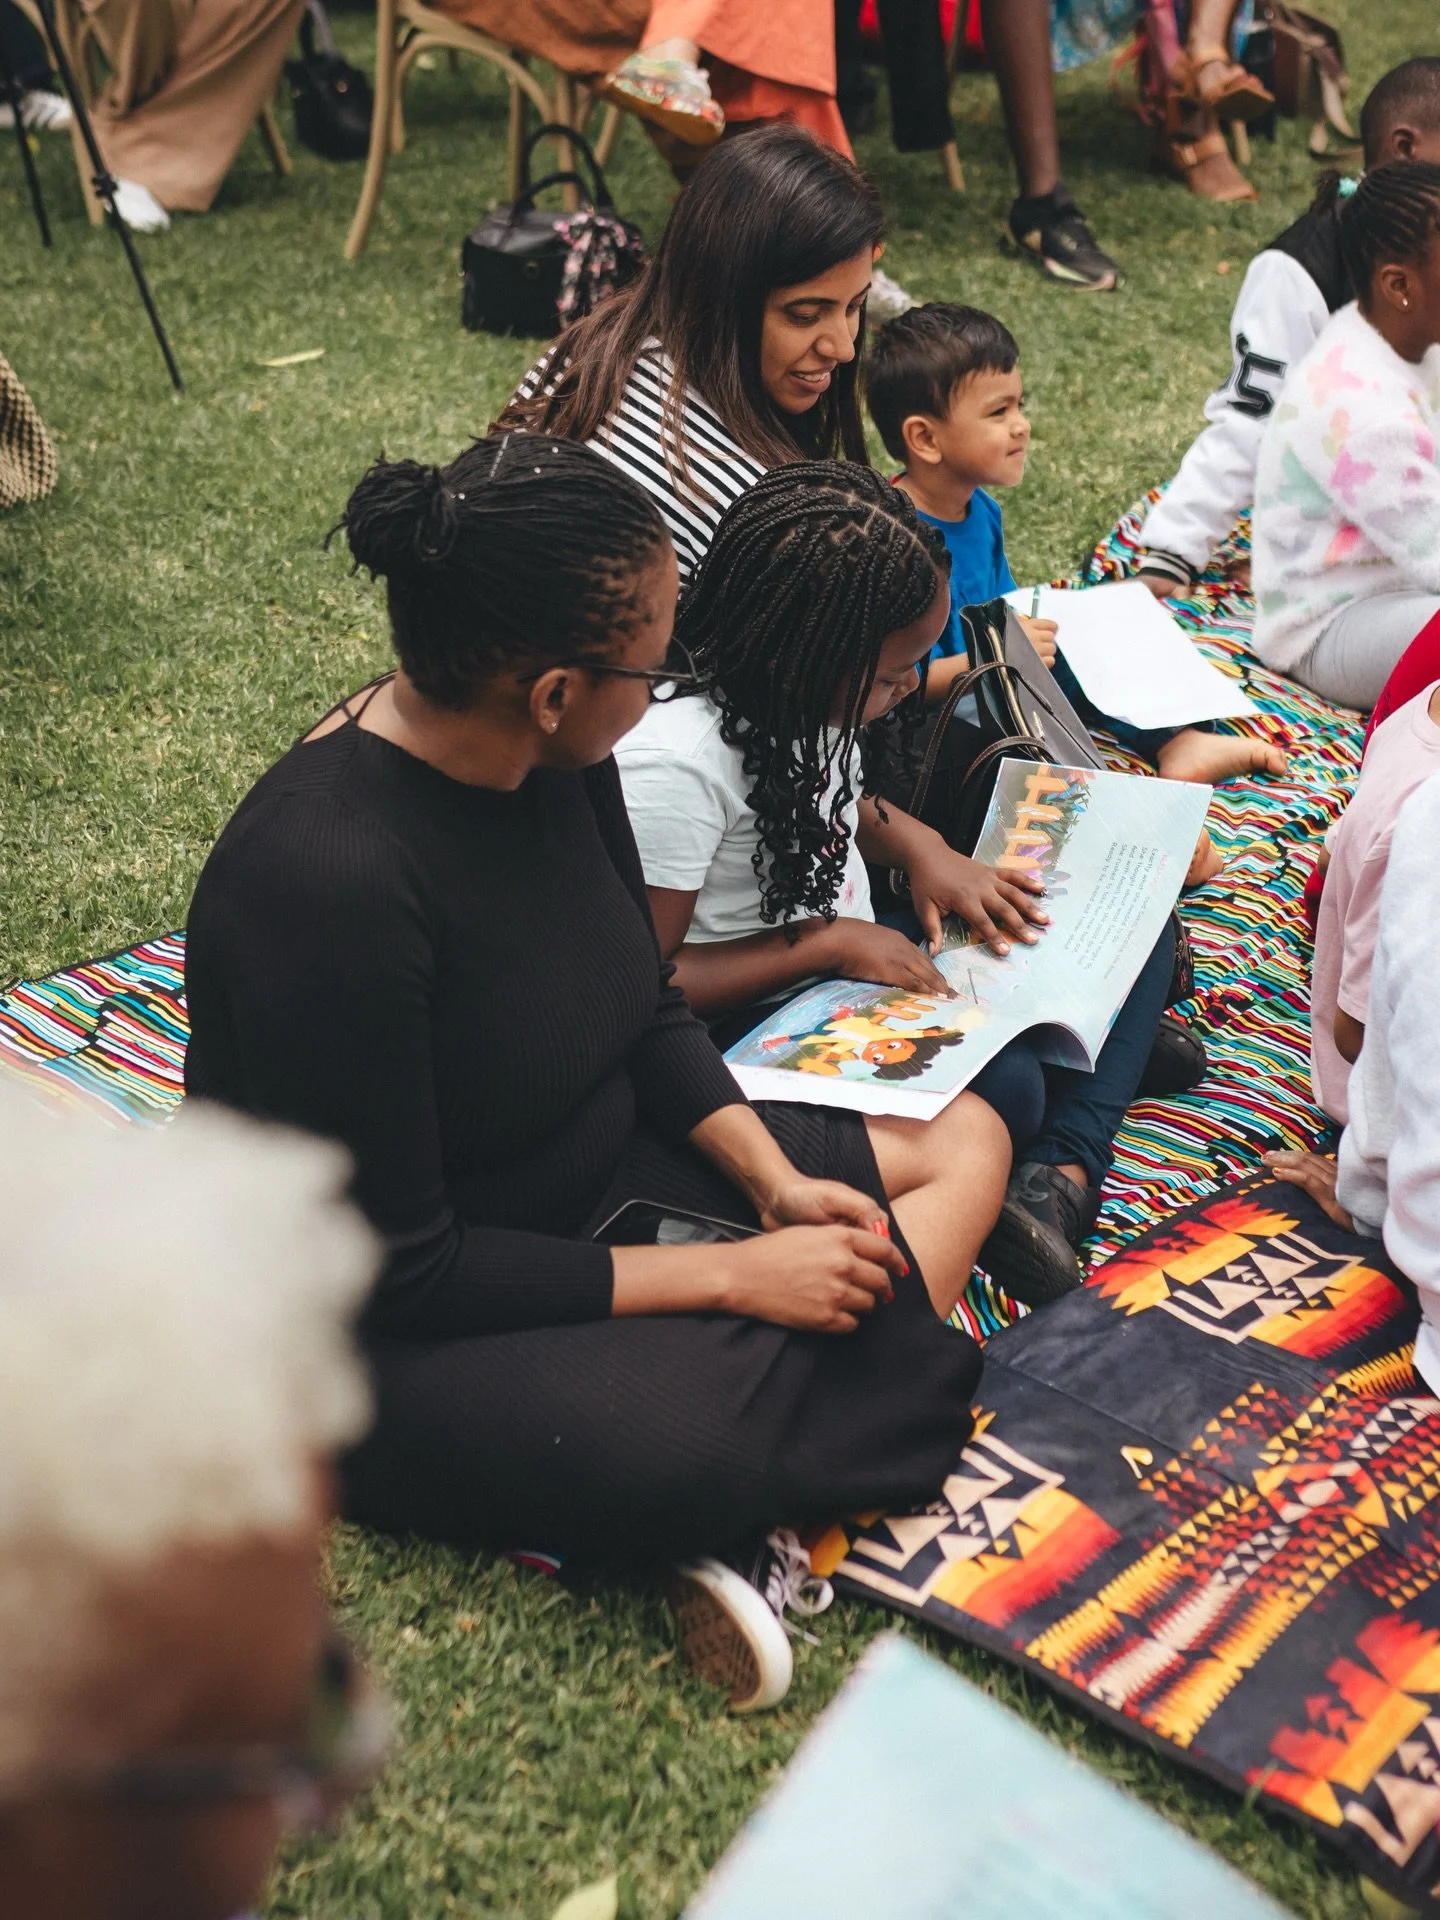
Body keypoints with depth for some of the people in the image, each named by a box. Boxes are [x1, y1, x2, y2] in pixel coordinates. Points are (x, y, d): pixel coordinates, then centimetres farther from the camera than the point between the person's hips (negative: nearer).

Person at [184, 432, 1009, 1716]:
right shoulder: (325, 882, -31)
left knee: (964, 1140, 5)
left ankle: (741, 1511, -10)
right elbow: (397, 1269, -25)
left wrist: (773, 1179, -7)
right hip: (396, 1336, -9)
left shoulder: (557, 759, -7)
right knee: (681, 1446, -38)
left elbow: (649, 1006, 8)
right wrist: (724, 1276, -23)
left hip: (601, 1175, 9)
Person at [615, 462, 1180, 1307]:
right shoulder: (673, 765, -27)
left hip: (865, 954, 10)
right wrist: (827, 941, -22)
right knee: (1003, 1087, -37)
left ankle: (1062, 1175, -19)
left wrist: (920, 846, 0)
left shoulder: (806, 690, -2)